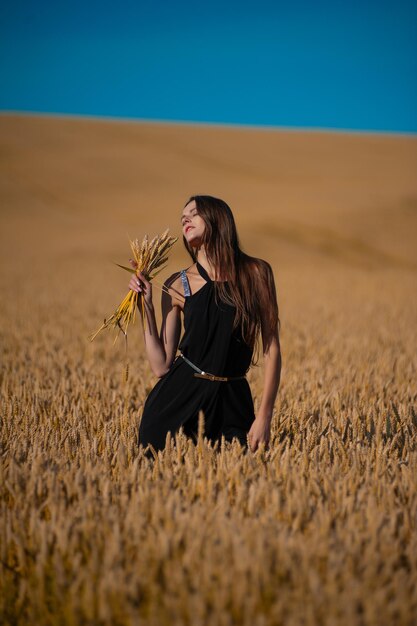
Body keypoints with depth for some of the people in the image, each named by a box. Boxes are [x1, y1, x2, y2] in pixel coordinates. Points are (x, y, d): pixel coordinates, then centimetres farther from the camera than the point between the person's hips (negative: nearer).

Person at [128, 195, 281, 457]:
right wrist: (147, 306, -6)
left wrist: (264, 416, -9)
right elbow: (161, 366, 0)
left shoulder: (256, 272, -2)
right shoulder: (178, 285, 2)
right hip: (179, 396, 1)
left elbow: (272, 349, -2)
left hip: (231, 402, -1)